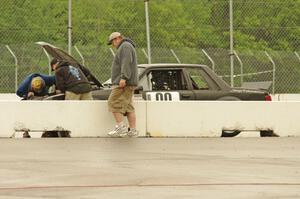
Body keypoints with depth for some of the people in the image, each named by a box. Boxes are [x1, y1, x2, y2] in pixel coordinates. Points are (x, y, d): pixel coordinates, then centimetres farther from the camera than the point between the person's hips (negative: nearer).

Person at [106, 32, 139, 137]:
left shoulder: (125, 46, -7)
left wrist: (123, 77, -28)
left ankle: (121, 127, -19)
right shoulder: (125, 47, 26)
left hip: (123, 83, -11)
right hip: (127, 84, 11)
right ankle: (133, 130, -1)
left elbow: (126, 62, -20)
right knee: (128, 107, 5)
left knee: (113, 103, -13)